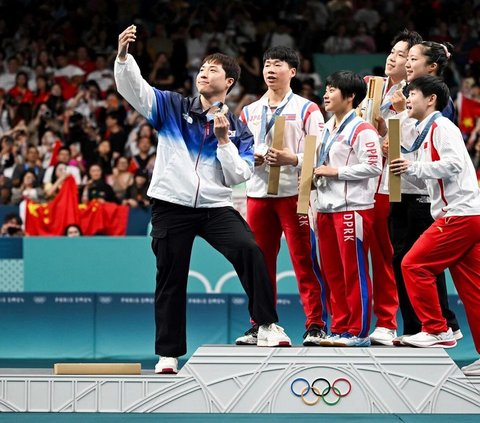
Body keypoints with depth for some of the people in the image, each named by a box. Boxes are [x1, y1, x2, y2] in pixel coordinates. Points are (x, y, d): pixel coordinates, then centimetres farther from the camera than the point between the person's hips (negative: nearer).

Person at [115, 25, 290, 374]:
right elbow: (133, 87, -4)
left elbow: (238, 176, 1)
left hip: (216, 207, 0)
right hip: (171, 205, 0)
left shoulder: (237, 129, 8)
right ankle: (169, 353, 14)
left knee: (249, 250, -24)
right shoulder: (172, 107, 7)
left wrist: (224, 140, -10)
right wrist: (123, 56, -21)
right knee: (171, 280, 3)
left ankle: (267, 325, -20)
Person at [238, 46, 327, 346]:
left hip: (294, 193, -5)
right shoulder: (250, 112, 16)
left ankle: (316, 325, -4)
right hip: (258, 193, 5)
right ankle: (260, 325, 13)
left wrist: (292, 159, -18)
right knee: (261, 261, 6)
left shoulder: (306, 109, 2)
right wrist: (250, 158, -2)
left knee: (304, 260, -6)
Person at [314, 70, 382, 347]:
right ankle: (340, 329, 17)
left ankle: (359, 332, 0)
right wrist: (315, 174, 11)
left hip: (354, 208, -9)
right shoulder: (327, 129, 19)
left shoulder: (362, 130, -10)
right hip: (327, 208, 9)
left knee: (355, 272, -5)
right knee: (332, 272, 10)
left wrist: (335, 172, -15)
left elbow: (373, 166, -18)